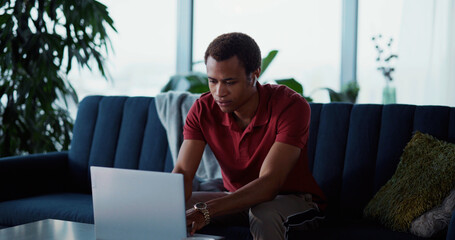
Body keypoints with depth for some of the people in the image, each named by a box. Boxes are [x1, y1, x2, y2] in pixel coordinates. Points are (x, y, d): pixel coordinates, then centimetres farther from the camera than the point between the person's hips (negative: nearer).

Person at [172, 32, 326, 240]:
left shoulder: (291, 106, -26)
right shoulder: (203, 110, -11)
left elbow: (269, 183, -34)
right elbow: (182, 173, -18)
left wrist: (206, 210, -47)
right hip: (236, 199, 4)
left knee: (263, 215, -39)